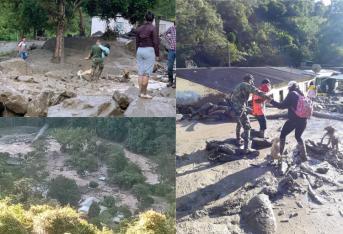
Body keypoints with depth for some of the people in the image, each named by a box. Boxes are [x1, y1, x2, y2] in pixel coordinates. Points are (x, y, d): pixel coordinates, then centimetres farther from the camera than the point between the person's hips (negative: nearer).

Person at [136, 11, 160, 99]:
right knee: (147, 73, -4)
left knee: (141, 72, 7)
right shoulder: (153, 28, -9)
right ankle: (144, 93, -4)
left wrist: (137, 54, 19)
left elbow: (137, 42, 11)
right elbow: (156, 42, -12)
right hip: (149, 51, -6)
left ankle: (141, 92, 9)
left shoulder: (139, 28, 8)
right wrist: (157, 55, -5)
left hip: (140, 51, 6)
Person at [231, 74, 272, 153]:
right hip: (240, 109, -10)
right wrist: (268, 98, -23)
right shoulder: (247, 85, -7)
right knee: (247, 127, -9)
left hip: (234, 108, 10)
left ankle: (238, 140, 48)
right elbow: (257, 92, -20)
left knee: (239, 124, 32)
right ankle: (247, 148, -15)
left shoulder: (239, 86, 21)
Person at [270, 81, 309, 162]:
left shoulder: (292, 94, -5)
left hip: (293, 120, -6)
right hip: (303, 120, 6)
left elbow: (282, 105, -8)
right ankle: (304, 156, 16)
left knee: (283, 135, 10)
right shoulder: (301, 94, 15)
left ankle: (279, 154, 8)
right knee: (298, 137, 23)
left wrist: (271, 101, -2)